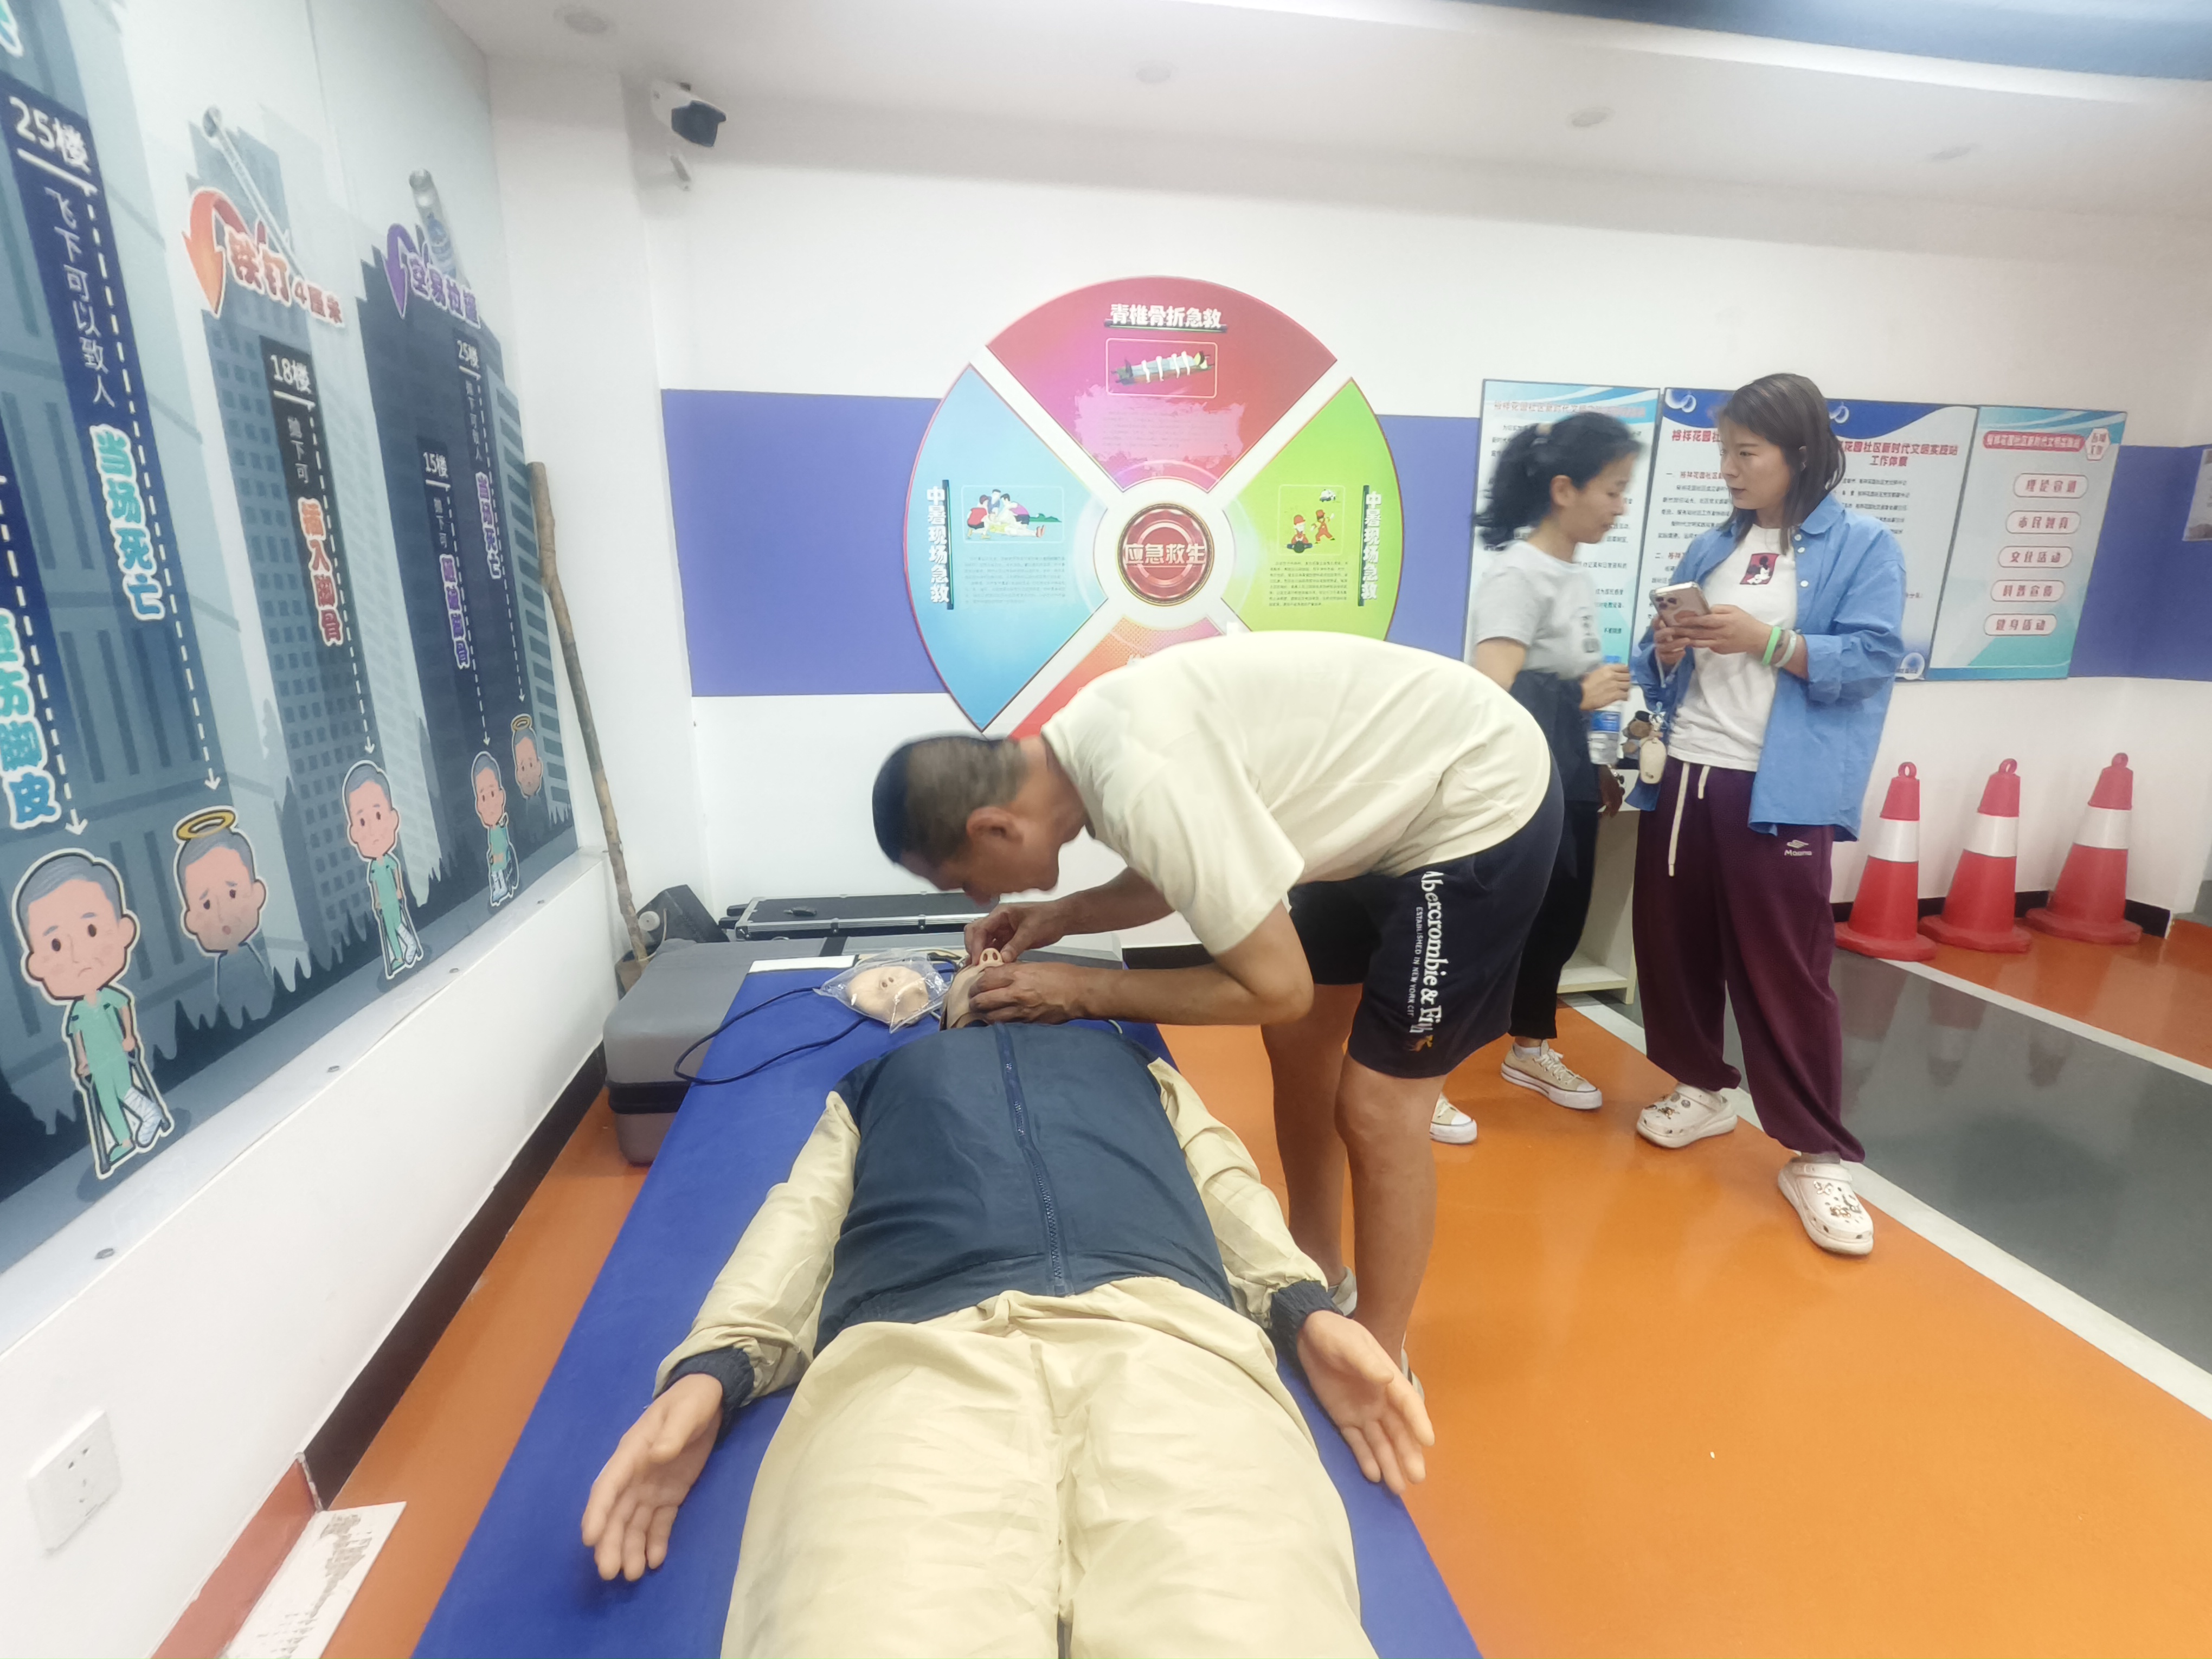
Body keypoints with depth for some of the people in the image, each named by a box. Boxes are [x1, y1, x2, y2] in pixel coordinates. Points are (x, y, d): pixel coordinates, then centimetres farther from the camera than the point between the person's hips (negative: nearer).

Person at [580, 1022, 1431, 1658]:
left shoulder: (1133, 1061, 38)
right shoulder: (880, 1075, 38)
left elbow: (1229, 1186, 25)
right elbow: (803, 1214, 23)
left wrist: (1308, 1311, 3)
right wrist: (709, 1370, 3)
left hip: (1157, 1326, 1)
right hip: (921, 1344, 1)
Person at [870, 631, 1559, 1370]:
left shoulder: (1144, 784, -33)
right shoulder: (1086, 738, -5)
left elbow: (1276, 988, -23)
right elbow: (1187, 873, 13)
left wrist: (1082, 991, -16)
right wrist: (1062, 915, -1)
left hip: (1481, 802, -9)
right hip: (1393, 791, 9)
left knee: (1374, 1111, -4)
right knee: (1297, 1043, 15)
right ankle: (1318, 1277, 36)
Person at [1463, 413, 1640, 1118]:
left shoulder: (1575, 577, 12)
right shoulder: (1518, 576, -16)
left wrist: (1596, 769, 14)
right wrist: (1586, 695, -14)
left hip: (1564, 785, 9)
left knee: (1559, 920, 18)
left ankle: (1531, 1051, 37)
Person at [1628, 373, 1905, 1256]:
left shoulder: (1863, 546, 0)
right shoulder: (1711, 547, 14)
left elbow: (1873, 659, -10)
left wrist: (1768, 640, -20)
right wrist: (1668, 647, -8)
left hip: (1782, 793, -5)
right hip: (1682, 775, 5)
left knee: (1785, 970, -3)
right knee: (1671, 942, 11)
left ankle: (1818, 1155, 12)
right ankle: (1701, 1087, 31)